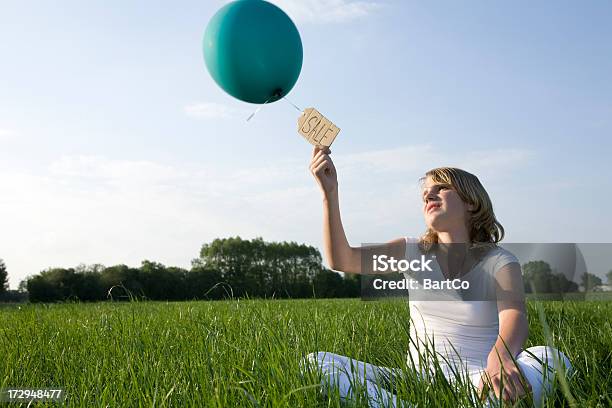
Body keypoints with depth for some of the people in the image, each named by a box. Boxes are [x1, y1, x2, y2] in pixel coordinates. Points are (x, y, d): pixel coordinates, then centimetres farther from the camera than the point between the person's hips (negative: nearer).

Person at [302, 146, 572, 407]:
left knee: (551, 359, -34)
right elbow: (341, 259, -2)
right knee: (316, 364, -17)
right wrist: (330, 192, -13)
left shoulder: (500, 262, 1)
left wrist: (499, 358, -44)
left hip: (478, 382, -2)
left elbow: (515, 318, -20)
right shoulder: (413, 252, 11)